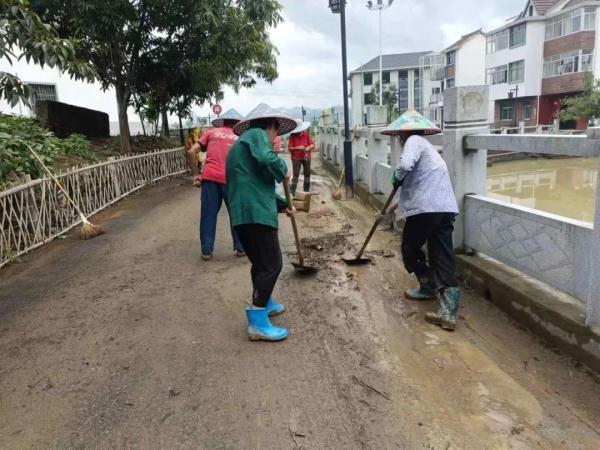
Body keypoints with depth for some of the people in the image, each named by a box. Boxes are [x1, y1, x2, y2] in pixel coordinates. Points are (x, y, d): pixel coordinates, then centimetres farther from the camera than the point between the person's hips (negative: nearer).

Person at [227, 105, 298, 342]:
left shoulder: (243, 143, 29)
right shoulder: (257, 134, 0)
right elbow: (267, 159, -23)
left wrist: (282, 205, 41)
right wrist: (284, 171, -2)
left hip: (243, 212, 10)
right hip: (255, 212, -10)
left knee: (262, 261, 22)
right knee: (271, 264, -8)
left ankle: (265, 304, 37)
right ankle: (257, 323, -7)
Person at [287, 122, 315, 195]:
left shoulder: (306, 134, 2)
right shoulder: (292, 136, -8)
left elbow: (312, 144, 4)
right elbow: (289, 148, -11)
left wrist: (309, 148, -17)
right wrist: (298, 148, -25)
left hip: (306, 157, 4)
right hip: (296, 158, -4)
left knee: (307, 174, 11)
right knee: (296, 175, -9)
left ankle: (307, 191, 23)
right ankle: (292, 192, -8)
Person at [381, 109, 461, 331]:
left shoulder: (414, 141, -1)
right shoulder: (425, 145, 29)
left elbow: (405, 165, -24)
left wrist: (396, 179, -2)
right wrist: (400, 201, 45)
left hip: (426, 207, -9)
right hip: (445, 207, 9)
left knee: (410, 249, 13)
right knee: (443, 256, 2)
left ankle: (429, 287, 26)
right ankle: (448, 312, -4)